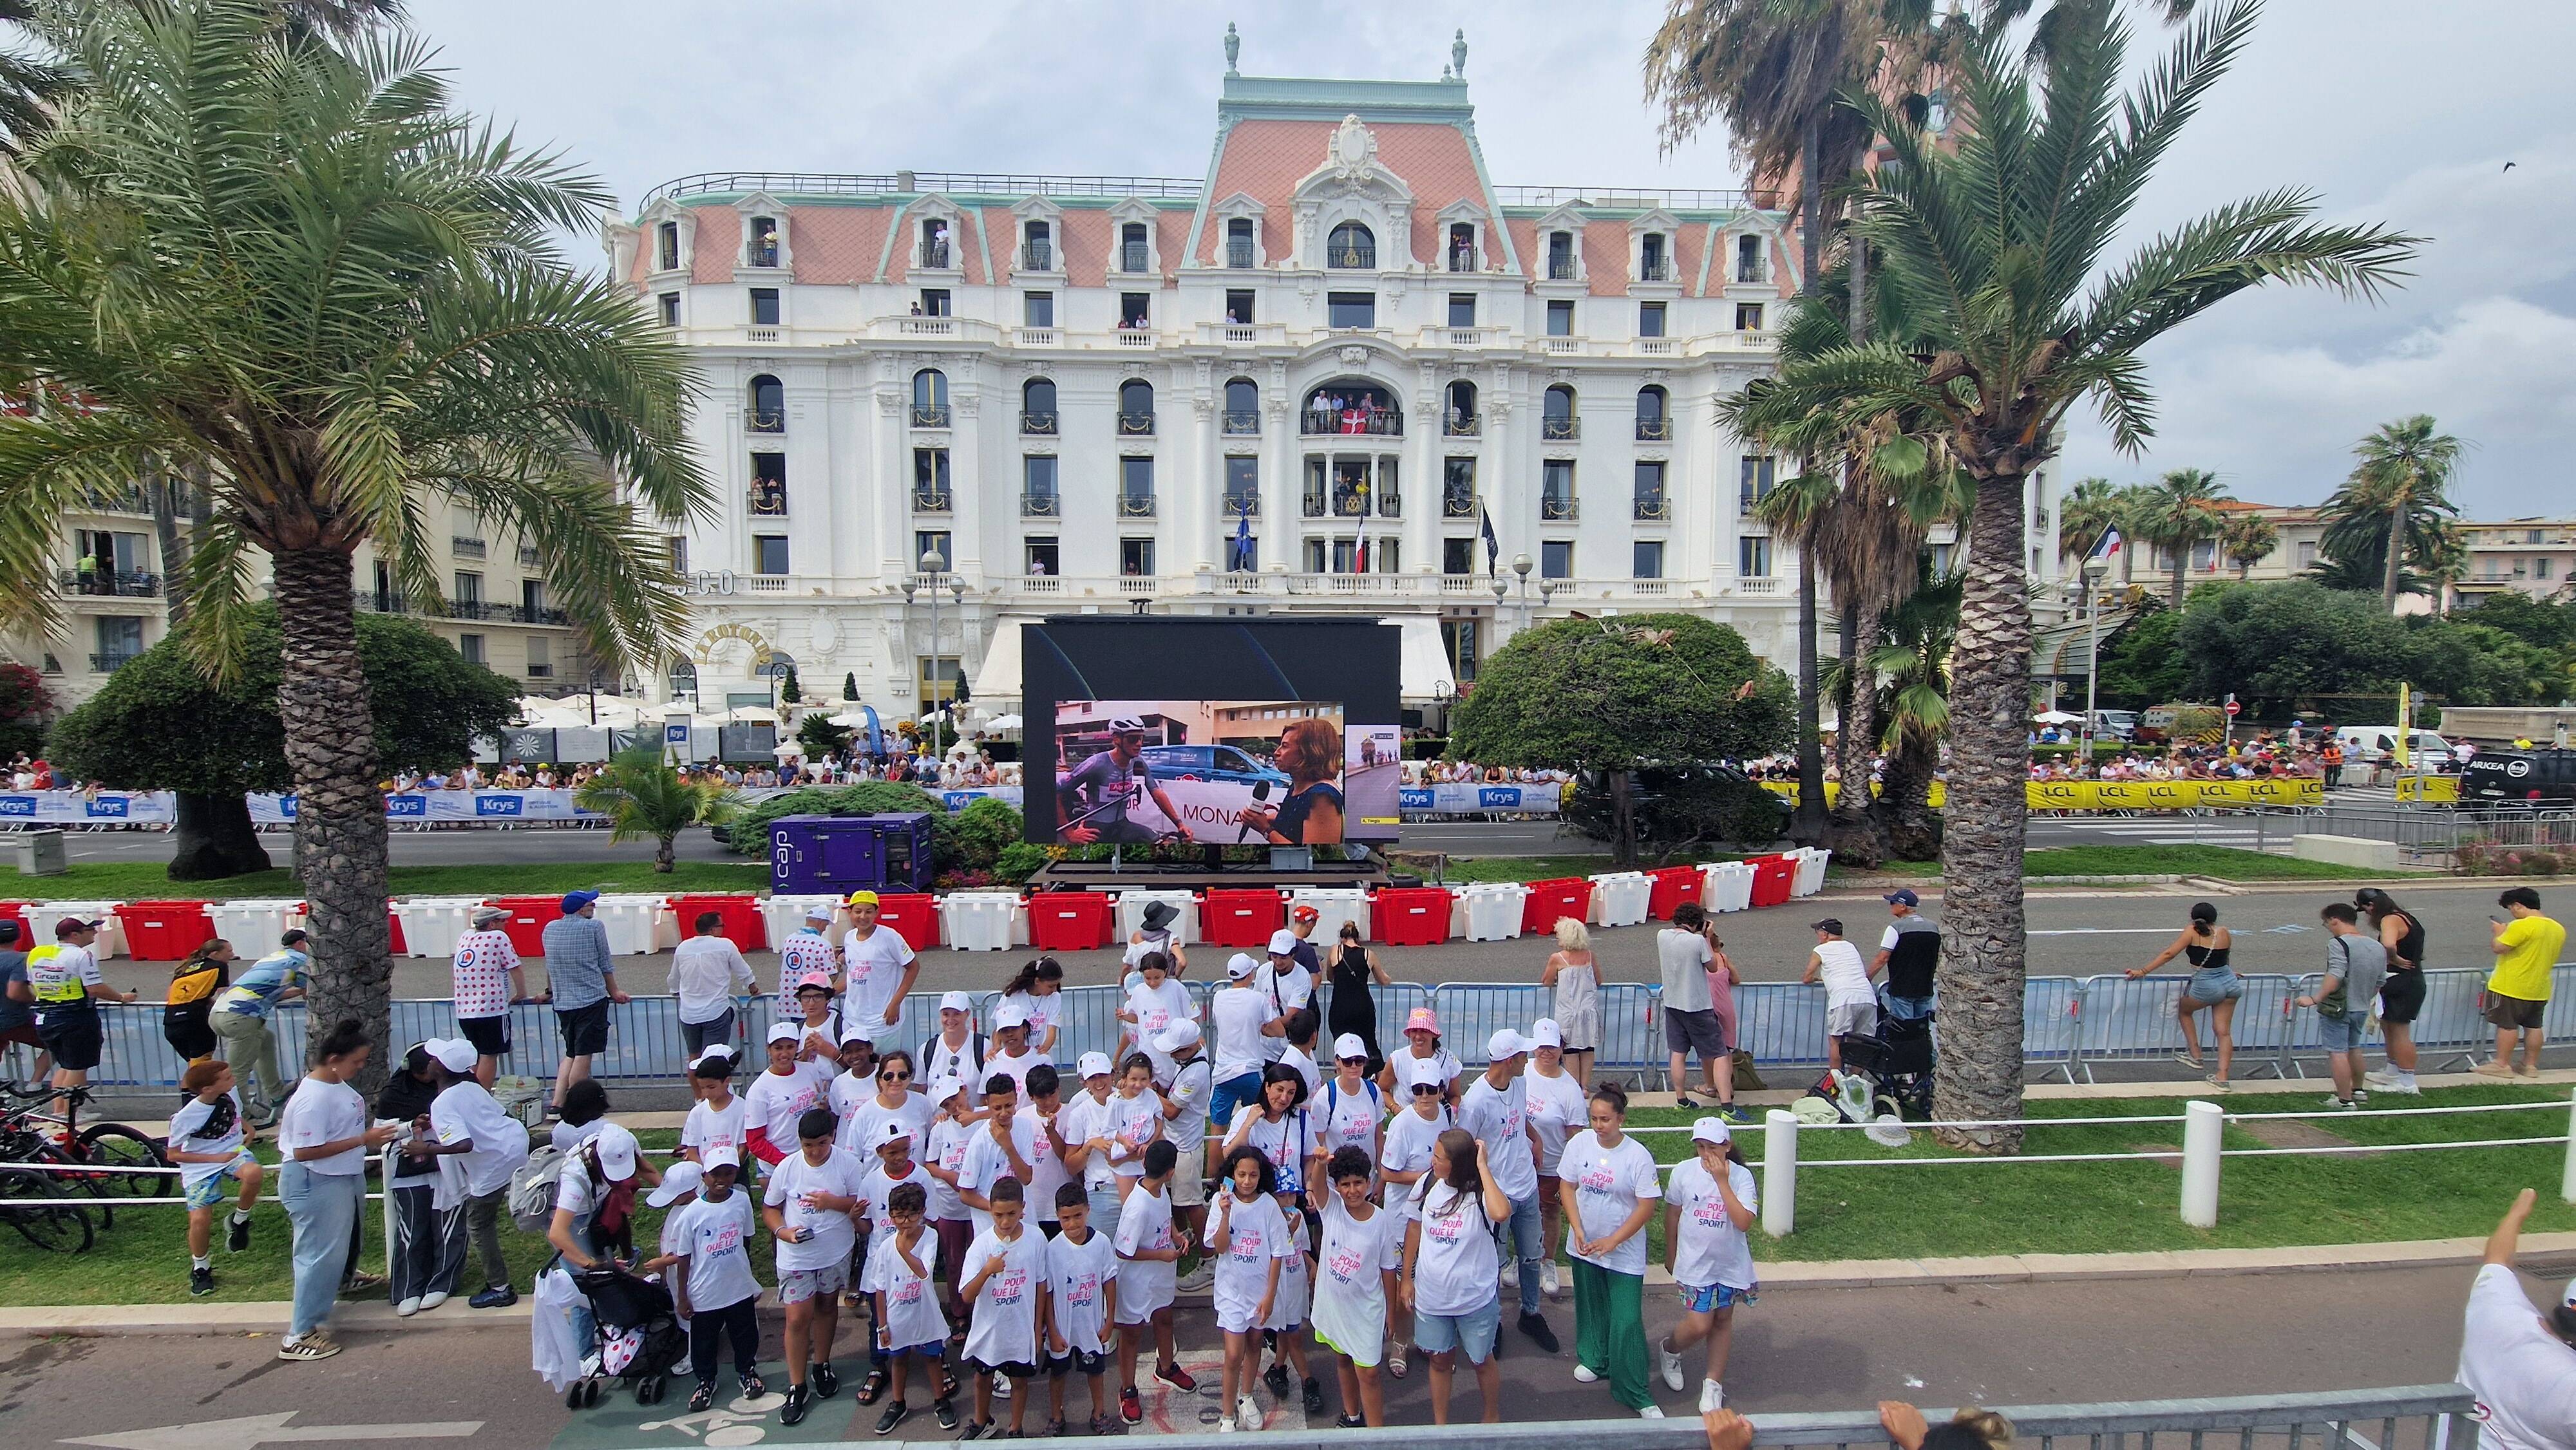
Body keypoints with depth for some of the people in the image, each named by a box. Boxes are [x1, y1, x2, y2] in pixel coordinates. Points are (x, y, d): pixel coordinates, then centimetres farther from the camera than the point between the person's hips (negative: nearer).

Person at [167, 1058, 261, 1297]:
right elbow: (174, 1154, -12)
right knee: (200, 1220, -13)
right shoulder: (186, 1117, -23)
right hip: (200, 1167, -2)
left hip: (233, 1151, 3)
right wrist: (217, 1158, -19)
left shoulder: (230, 1094, -9)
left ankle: (239, 1222, -4)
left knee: (253, 1173, -32)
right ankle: (200, 1268, 17)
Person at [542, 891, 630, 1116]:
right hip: (591, 998, -6)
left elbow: (549, 964, 22)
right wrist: (614, 993, 14)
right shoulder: (594, 926, -5)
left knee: (571, 1053, 17)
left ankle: (557, 1103, 9)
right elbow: (605, 964, 2)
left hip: (562, 1002, 6)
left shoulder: (550, 928, 10)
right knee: (583, 1055, -2)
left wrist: (550, 991, 38)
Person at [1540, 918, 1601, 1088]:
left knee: (1571, 1050, 6)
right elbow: (1598, 981, 11)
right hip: (1589, 1010, 3)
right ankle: (1585, 1086, 13)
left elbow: (1546, 982, 0)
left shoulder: (1557, 958, -10)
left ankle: (1574, 1087, 10)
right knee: (1588, 1048, 10)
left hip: (1568, 1012, -3)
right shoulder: (1589, 956, 1)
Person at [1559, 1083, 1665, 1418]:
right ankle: (1595, 1360, 43)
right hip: (1584, 1246, 4)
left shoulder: (1638, 1156, -18)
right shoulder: (1580, 1143, -8)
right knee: (1591, 1308, 20)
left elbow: (1647, 1208, -14)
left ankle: (1636, 1394, 9)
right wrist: (1578, 1230, -9)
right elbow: (1566, 1186, 0)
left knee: (1627, 1321, -3)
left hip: (1624, 1252, -4)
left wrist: (1612, 1241, -17)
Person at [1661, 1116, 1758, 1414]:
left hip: (1730, 1264, 1)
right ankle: (1669, 1350, 28)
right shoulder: (1684, 1171, -11)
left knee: (1723, 1320, 13)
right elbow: (1672, 1213, 3)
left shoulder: (1741, 1177, -14)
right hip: (1695, 1263, -1)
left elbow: (1744, 1222, -24)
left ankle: (1714, 1382, 31)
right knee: (1699, 1325, -3)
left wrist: (1722, 1182, -28)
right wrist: (1670, 1254, 11)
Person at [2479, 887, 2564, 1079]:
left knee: (2507, 1025, -1)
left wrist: (2498, 932, -3)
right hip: (2539, 989, 8)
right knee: (2533, 1026, 14)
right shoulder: (2558, 929, 8)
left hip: (2511, 988, -8)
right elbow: (2540, 954, 18)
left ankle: (2502, 1065, 2)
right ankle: (2531, 1065, 21)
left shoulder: (2521, 926, -21)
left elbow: (2498, 948, -19)